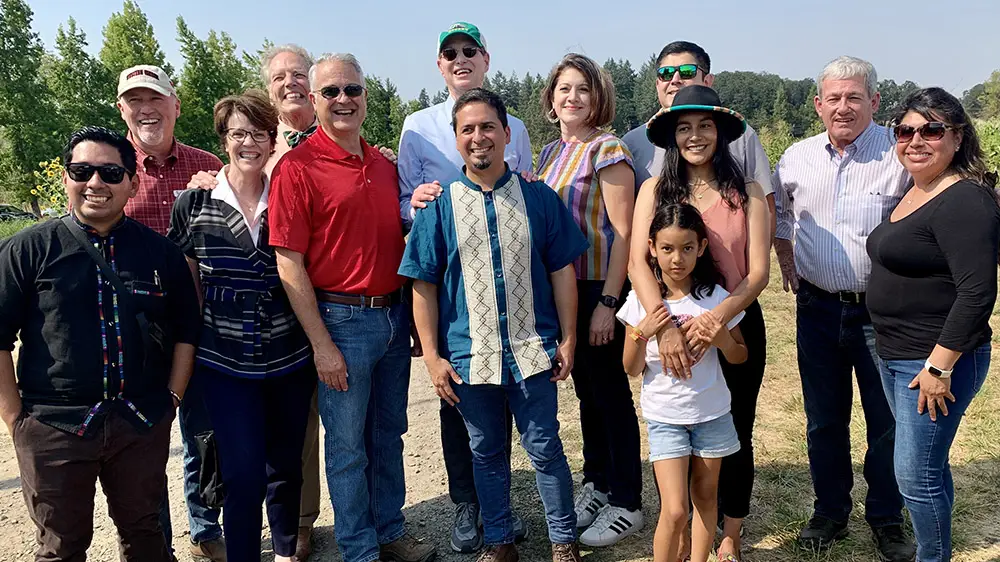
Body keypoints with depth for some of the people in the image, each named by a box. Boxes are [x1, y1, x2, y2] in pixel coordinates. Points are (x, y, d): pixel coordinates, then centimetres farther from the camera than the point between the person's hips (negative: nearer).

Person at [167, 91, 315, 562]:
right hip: (225, 363, -2)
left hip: (290, 359, 2)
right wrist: (191, 344, 5)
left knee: (286, 465, 15)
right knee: (243, 472, -3)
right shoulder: (193, 204, -2)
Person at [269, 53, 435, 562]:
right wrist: (321, 344, -15)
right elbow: (288, 263, -13)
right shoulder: (297, 166, -9)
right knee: (348, 446, 7)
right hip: (342, 319, -6)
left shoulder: (383, 164, 10)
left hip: (394, 314, 6)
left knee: (389, 435, 18)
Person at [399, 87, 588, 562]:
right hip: (469, 355, 1)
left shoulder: (539, 198, 1)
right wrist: (432, 356, -4)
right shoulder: (440, 205, 0)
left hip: (532, 350, 0)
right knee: (486, 453, 15)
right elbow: (424, 286, 0)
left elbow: (562, 271, 3)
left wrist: (568, 340, 0)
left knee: (545, 448, 8)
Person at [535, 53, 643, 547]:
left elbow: (622, 231, -15)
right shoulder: (550, 153, 11)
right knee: (586, 391, 17)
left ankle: (626, 505, 18)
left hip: (599, 288, -7)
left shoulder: (607, 149, -10)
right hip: (561, 288, 7)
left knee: (610, 393, 3)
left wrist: (607, 303, -19)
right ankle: (596, 484, 33)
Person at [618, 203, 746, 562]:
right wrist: (641, 334, -23)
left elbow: (740, 358, 4)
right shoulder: (641, 300, -9)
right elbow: (632, 370, -5)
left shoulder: (716, 297, -7)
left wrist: (722, 338, -17)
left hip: (711, 413, 2)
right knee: (674, 511, -6)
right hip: (664, 416, -2)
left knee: (705, 495, 15)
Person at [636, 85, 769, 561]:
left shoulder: (747, 194, -3)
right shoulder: (655, 189, -3)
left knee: (734, 434, 13)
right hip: (674, 327, 0)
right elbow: (638, 262, -13)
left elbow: (758, 272, -9)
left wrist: (717, 317, -26)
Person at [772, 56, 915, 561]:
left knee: (887, 420, 9)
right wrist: (786, 263, 11)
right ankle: (830, 511, 33)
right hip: (817, 307, 3)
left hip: (880, 309, -3)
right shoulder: (797, 158, 3)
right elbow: (777, 211, 20)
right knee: (823, 421, 14)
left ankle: (886, 518, 29)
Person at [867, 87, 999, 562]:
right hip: (896, 357, 9)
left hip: (938, 362, -9)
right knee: (929, 468, 20)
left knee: (917, 476, -1)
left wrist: (939, 366, -23)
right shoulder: (914, 193, 10)